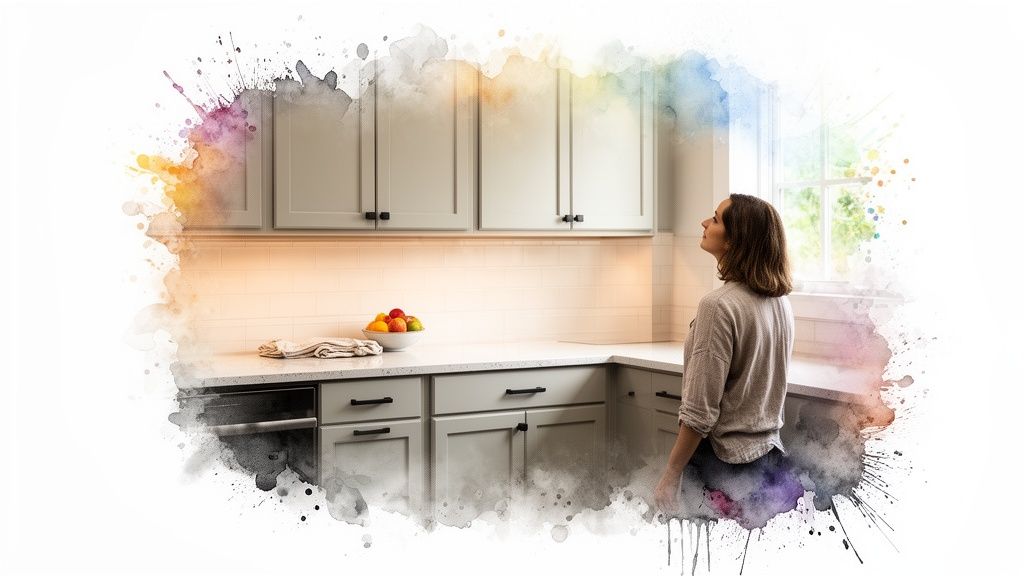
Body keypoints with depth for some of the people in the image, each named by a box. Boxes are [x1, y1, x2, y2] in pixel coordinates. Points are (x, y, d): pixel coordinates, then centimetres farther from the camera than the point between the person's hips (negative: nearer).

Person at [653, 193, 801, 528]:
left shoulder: (718, 306, -21)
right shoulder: (780, 302, 4)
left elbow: (700, 413, -21)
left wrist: (669, 476, -14)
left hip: (724, 461, -8)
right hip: (769, 454, 8)